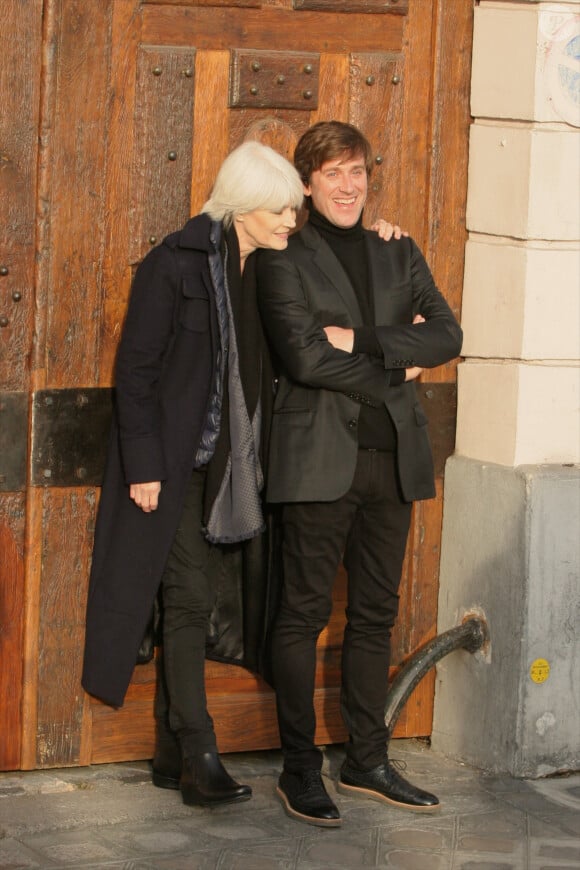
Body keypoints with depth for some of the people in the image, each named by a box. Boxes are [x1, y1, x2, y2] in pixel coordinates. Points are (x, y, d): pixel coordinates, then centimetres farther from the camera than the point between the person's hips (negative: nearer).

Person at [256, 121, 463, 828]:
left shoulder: (399, 255, 15)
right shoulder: (284, 260, 0)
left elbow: (446, 336, 2)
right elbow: (304, 355, -13)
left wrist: (361, 340, -10)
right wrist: (395, 370, -6)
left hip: (393, 455, 5)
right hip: (320, 457, -5)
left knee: (376, 613, 10)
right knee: (305, 611, -1)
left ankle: (368, 762, 19)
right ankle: (300, 769, 8)